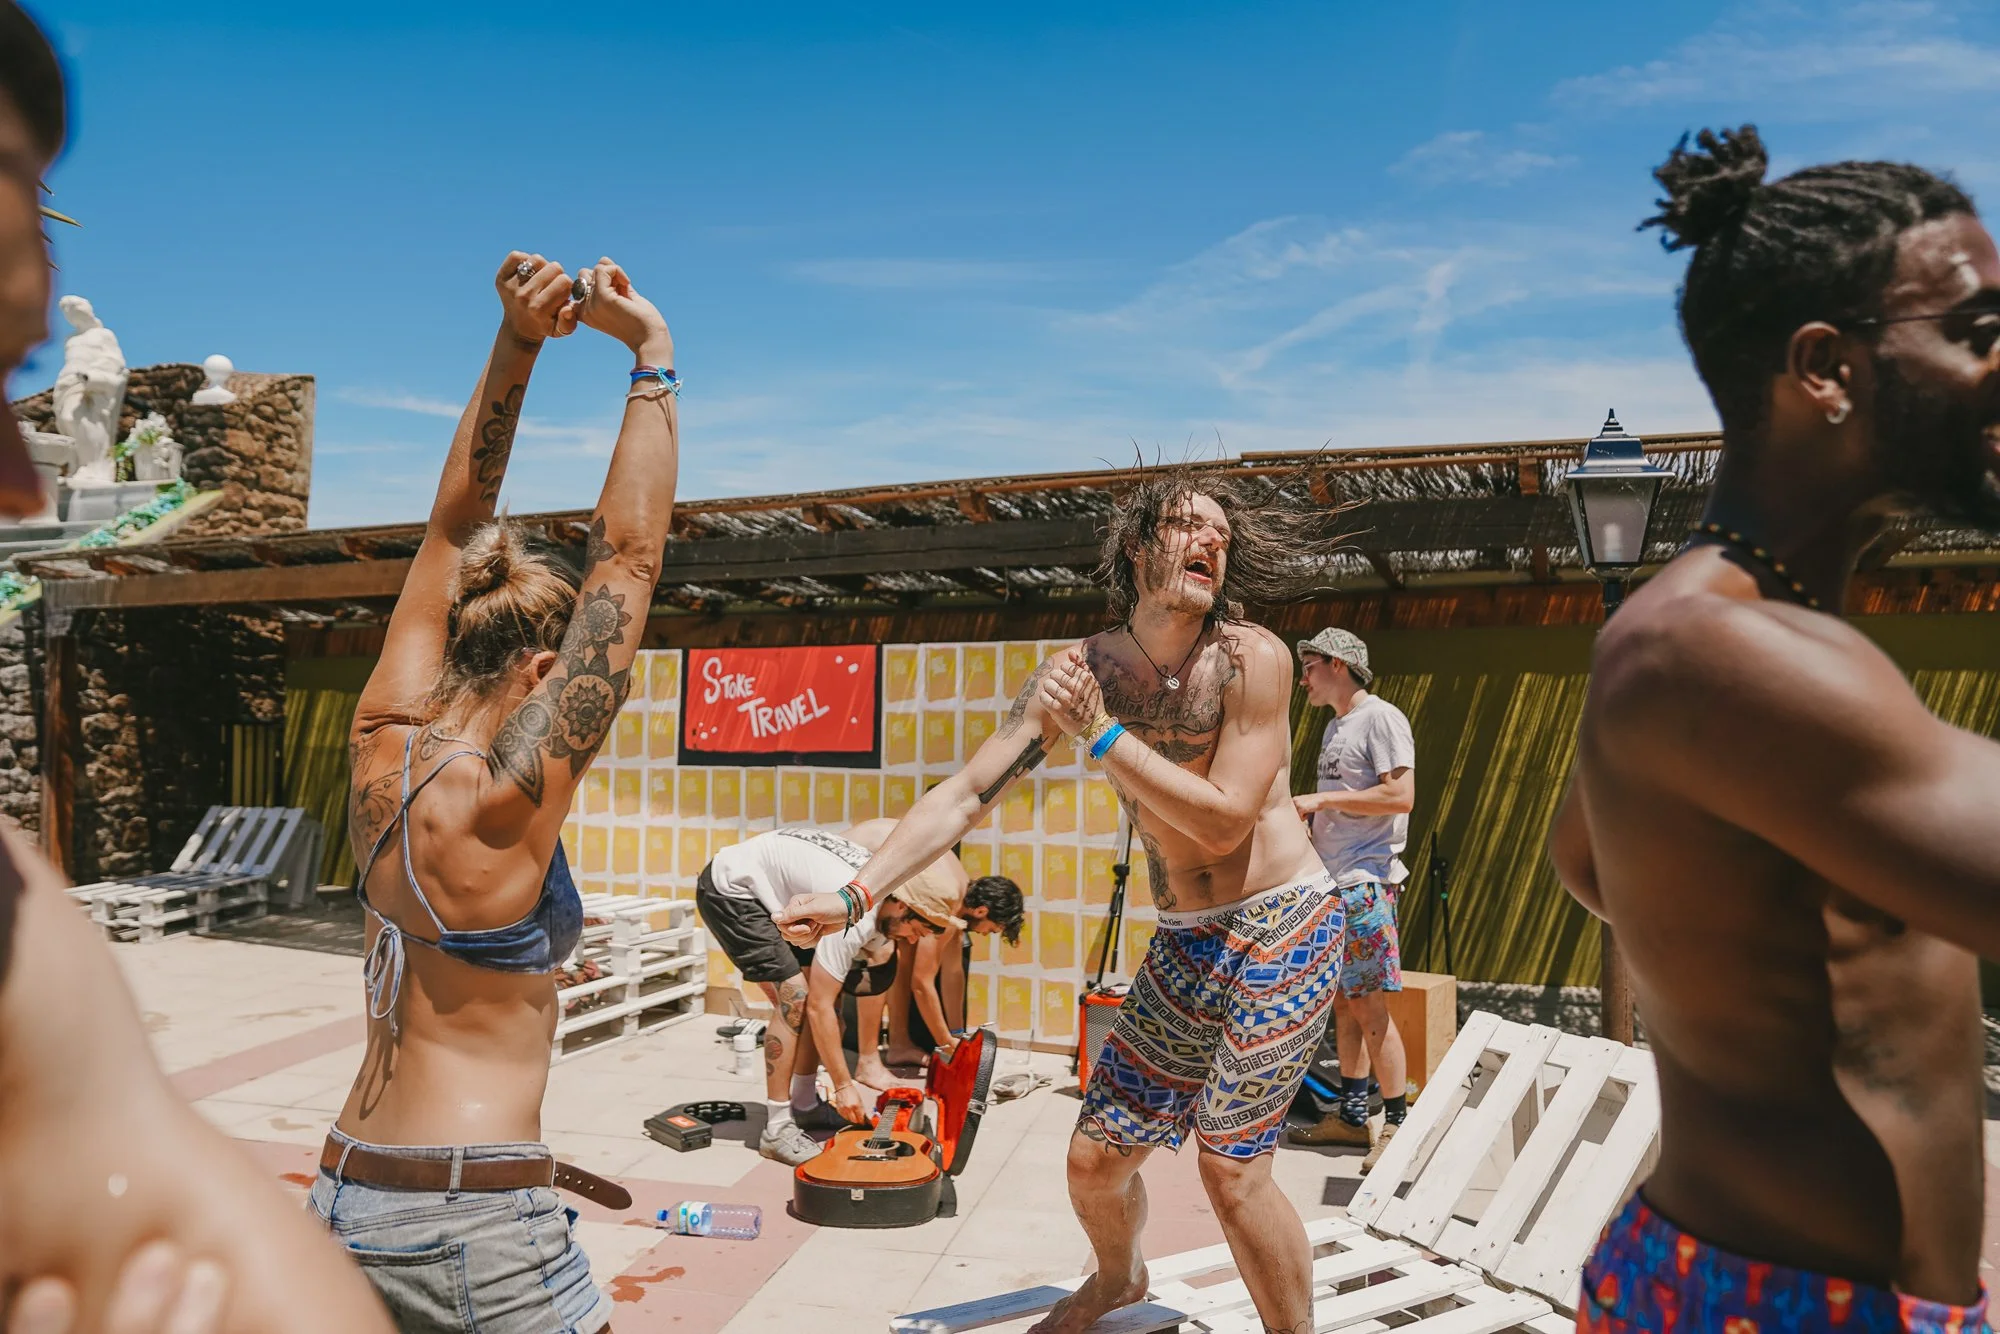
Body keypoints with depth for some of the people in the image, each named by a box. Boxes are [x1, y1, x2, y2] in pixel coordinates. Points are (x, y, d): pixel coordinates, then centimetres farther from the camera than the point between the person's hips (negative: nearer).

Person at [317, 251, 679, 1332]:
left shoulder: (383, 748, 0)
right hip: (473, 1216, -7)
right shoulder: (508, 797, -19)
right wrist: (652, 354, -13)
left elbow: (452, 529, 5)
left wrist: (514, 349, 4)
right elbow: (628, 554, -19)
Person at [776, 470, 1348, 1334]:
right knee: (1095, 1157, 9)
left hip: (1280, 928, -4)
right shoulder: (1081, 670, -5)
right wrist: (856, 893, -17)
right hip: (1183, 940, 4)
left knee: (1230, 1166, -9)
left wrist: (1100, 733, -23)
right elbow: (965, 794, -8)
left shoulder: (1252, 658, -15)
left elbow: (1225, 819, -20)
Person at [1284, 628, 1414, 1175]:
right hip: (1330, 881, 9)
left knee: (1369, 1005, -7)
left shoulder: (1382, 718, -9)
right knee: (1342, 1001, 11)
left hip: (1365, 882, -9)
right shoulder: (1335, 726, 19)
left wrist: (1322, 800, -17)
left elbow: (1400, 796, -19)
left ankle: (1398, 1125, 2)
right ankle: (1351, 1116, 19)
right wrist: (1303, 816, 7)